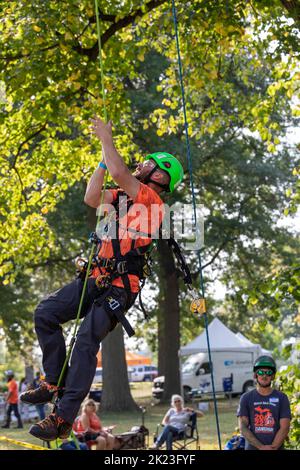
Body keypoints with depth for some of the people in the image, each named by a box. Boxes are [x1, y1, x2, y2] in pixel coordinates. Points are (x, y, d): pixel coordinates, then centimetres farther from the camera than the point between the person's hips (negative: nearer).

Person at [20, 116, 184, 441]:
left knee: (86, 340, -22)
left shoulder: (151, 198, -10)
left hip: (120, 287, -9)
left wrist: (107, 138, -8)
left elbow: (119, 173, -22)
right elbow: (92, 198, 14)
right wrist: (105, 156, 14)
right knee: (45, 313, -2)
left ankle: (64, 418, -22)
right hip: (96, 278, 9)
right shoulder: (124, 195, 17)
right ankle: (55, 382, 7)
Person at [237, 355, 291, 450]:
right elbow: (243, 427, -1)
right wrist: (261, 447, -12)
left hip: (276, 448, 0)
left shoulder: (282, 398, 7)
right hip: (252, 448, 0)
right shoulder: (246, 398, 7)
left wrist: (273, 448, -12)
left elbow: (284, 428, 0)